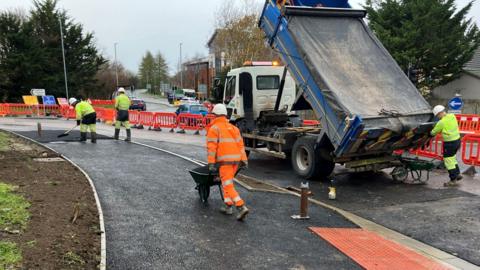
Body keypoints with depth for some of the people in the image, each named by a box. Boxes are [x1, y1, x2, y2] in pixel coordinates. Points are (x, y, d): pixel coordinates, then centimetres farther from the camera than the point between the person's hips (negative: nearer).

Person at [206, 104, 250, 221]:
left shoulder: (214, 128, -2)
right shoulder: (233, 128, 18)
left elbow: (211, 147, -10)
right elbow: (240, 144, 14)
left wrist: (211, 163, -11)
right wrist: (244, 160, 13)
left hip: (224, 160, -7)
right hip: (236, 159, 7)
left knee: (228, 185, -6)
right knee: (227, 183, 20)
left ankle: (241, 207, -17)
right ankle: (228, 206, 19)